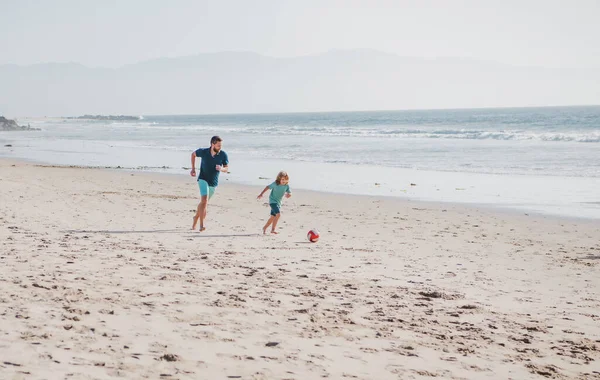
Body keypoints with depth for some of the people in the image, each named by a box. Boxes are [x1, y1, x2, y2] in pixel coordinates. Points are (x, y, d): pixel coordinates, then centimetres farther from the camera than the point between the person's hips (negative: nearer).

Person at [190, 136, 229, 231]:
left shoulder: (223, 155, -12)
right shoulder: (203, 152, -14)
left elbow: (227, 168, -4)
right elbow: (193, 154, 7)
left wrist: (222, 169, -27)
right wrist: (193, 169, 3)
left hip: (213, 183, 3)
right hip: (203, 179, -3)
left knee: (204, 202, 17)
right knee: (204, 200, -22)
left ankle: (195, 220, 39)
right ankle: (202, 225, -24)